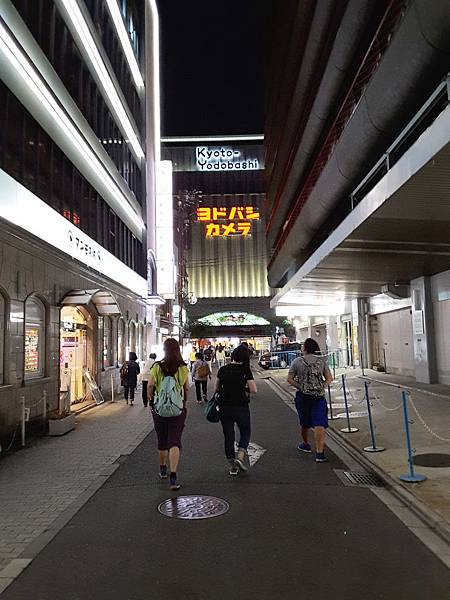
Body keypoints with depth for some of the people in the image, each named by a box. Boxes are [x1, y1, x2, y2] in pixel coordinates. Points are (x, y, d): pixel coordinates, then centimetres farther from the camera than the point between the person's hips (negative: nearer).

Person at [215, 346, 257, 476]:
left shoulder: (223, 369, 3)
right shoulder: (245, 370, -8)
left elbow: (216, 389, 10)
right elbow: (253, 390, -9)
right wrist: (244, 389, 8)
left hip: (224, 406, 3)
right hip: (241, 406, -3)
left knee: (228, 435, 12)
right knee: (245, 432, 16)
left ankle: (232, 466, 16)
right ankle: (240, 456, -5)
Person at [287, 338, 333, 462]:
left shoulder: (297, 361, -1)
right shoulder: (322, 361, 3)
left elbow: (289, 379, -4)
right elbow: (329, 378, 2)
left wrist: (300, 387, -4)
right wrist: (321, 387, 3)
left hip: (302, 396, 0)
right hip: (319, 396, 0)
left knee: (304, 422, 18)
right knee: (319, 424, -3)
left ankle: (306, 445, 39)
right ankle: (319, 453, -11)